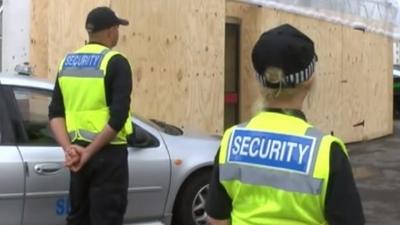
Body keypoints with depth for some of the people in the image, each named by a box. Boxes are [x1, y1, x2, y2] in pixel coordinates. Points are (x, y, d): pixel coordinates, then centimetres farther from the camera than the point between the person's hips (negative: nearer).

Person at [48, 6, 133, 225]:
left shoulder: (67, 62, 9)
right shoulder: (115, 62, -10)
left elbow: (55, 112, 4)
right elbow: (118, 117, -19)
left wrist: (68, 148, -6)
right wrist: (90, 152, -15)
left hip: (77, 152, 6)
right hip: (108, 152, -6)